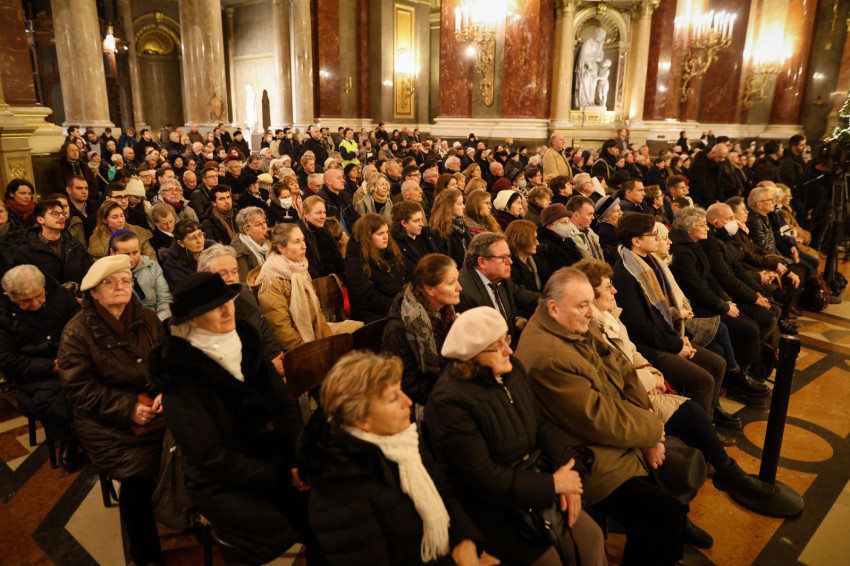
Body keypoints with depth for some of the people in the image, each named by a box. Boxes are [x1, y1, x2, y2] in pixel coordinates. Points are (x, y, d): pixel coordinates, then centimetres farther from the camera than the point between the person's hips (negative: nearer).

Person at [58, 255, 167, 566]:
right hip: (108, 426, -3)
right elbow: (79, 388, -10)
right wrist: (128, 408, -18)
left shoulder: (148, 319, 6)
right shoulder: (77, 331, -7)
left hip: (154, 411, 3)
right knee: (137, 480, -18)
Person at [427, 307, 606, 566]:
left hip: (534, 476, 7)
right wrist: (552, 484, -17)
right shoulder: (449, 403, -25)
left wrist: (566, 471, -8)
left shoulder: (511, 369, -1)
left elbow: (540, 425, 6)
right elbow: (484, 480, -23)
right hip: (495, 508, -7)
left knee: (591, 538, 1)